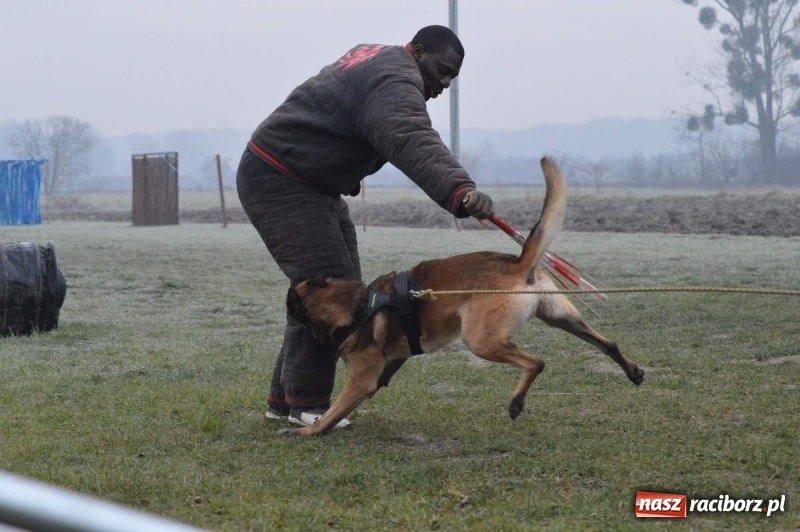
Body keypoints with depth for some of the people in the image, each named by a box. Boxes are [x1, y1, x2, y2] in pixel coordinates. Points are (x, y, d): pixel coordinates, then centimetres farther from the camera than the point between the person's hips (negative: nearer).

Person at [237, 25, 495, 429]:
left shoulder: (377, 58, 13)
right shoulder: (395, 83, -21)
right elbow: (414, 144, -41)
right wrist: (459, 191, -55)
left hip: (313, 184, 11)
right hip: (277, 180, -11)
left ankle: (284, 398, 15)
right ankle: (306, 403, -7)